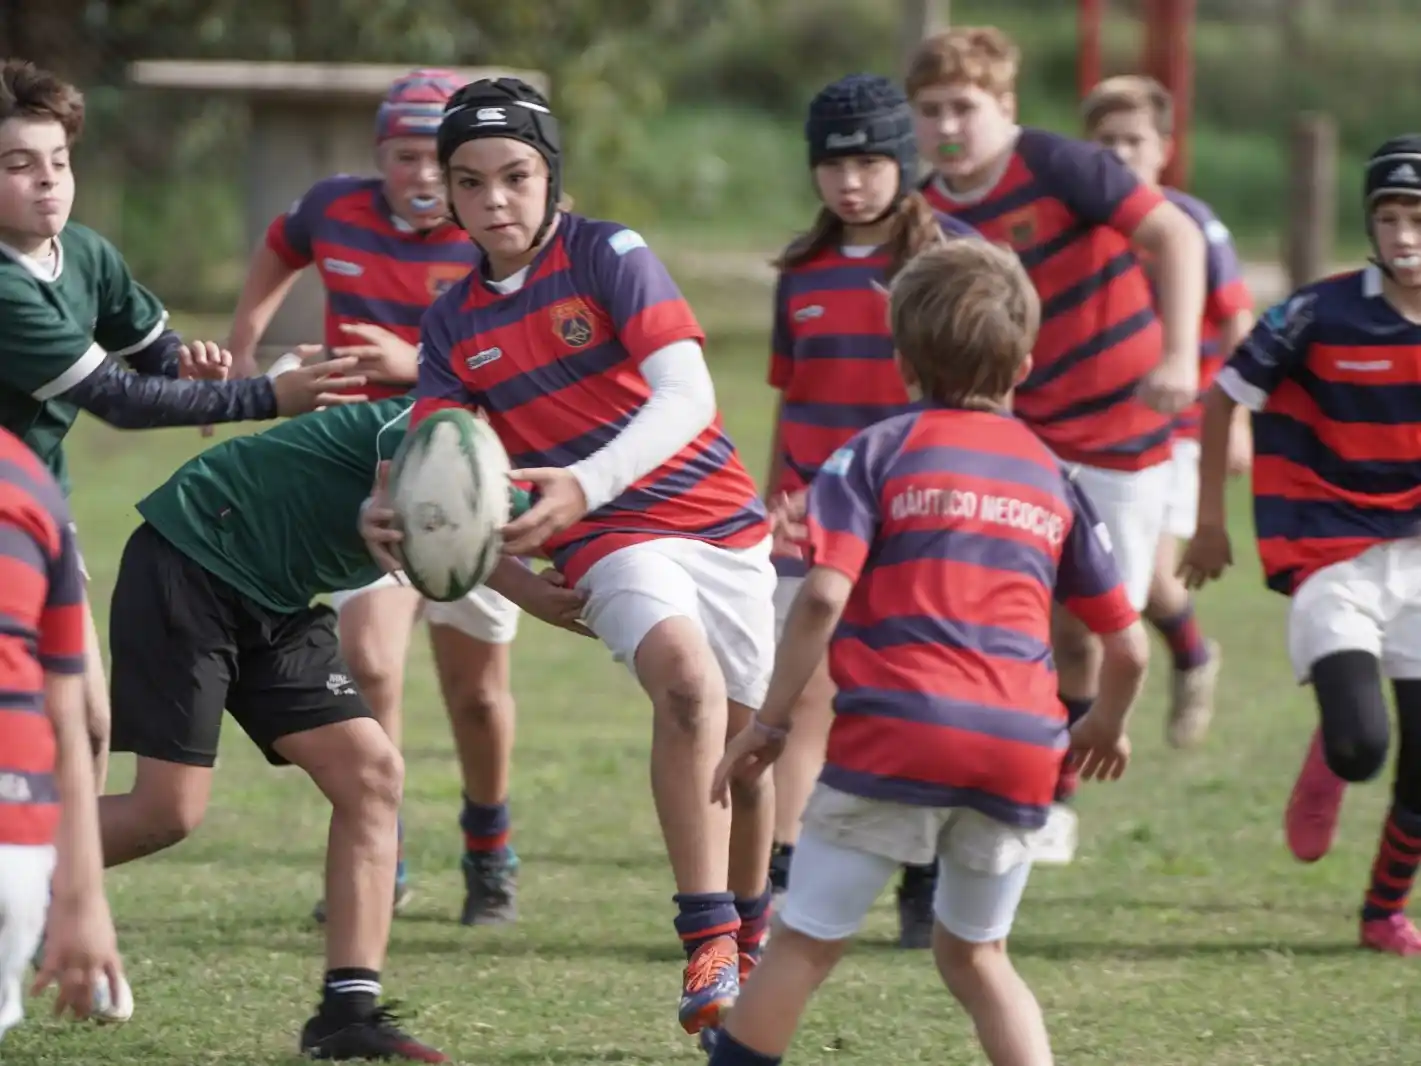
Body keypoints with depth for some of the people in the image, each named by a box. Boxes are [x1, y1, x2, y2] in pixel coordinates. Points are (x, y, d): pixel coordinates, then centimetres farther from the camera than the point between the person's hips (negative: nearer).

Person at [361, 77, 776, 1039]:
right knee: (686, 676, -29)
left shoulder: (609, 256, -12)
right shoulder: (454, 324, 3)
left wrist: (584, 485, -38)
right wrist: (392, 511, -31)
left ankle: (750, 938, 37)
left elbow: (687, 396, -23)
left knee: (745, 740, 10)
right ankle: (708, 943, -29)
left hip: (723, 522, 0)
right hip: (612, 541, 0)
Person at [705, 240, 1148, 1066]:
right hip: (1021, 750, 4)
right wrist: (1107, 729, 37)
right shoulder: (1053, 477, 17)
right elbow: (1129, 647, 18)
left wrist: (772, 723, -2)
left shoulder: (879, 452, 5)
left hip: (897, 732, -4)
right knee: (976, 955, 20)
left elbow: (823, 597, -9)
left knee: (806, 944, 5)